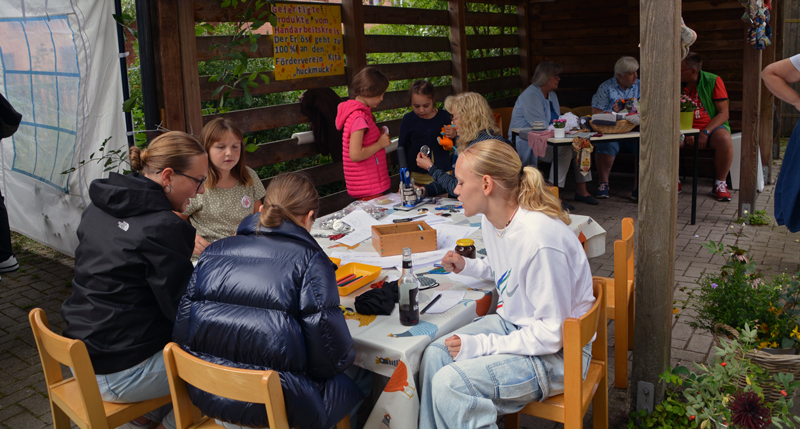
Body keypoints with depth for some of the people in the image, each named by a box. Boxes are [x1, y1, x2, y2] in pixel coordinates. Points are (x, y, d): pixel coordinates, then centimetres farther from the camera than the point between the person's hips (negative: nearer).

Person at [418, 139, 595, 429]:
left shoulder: (540, 240, -30)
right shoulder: (492, 222, 0)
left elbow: (552, 334, -25)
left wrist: (480, 345, -24)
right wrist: (468, 267, 6)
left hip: (558, 352, -8)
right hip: (512, 324, 9)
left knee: (450, 383, -23)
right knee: (435, 354, -12)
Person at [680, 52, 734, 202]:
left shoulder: (713, 81, -4)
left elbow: (723, 113, -6)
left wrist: (706, 132, -21)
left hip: (712, 126, -2)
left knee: (724, 139, -35)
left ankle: (720, 184, -14)